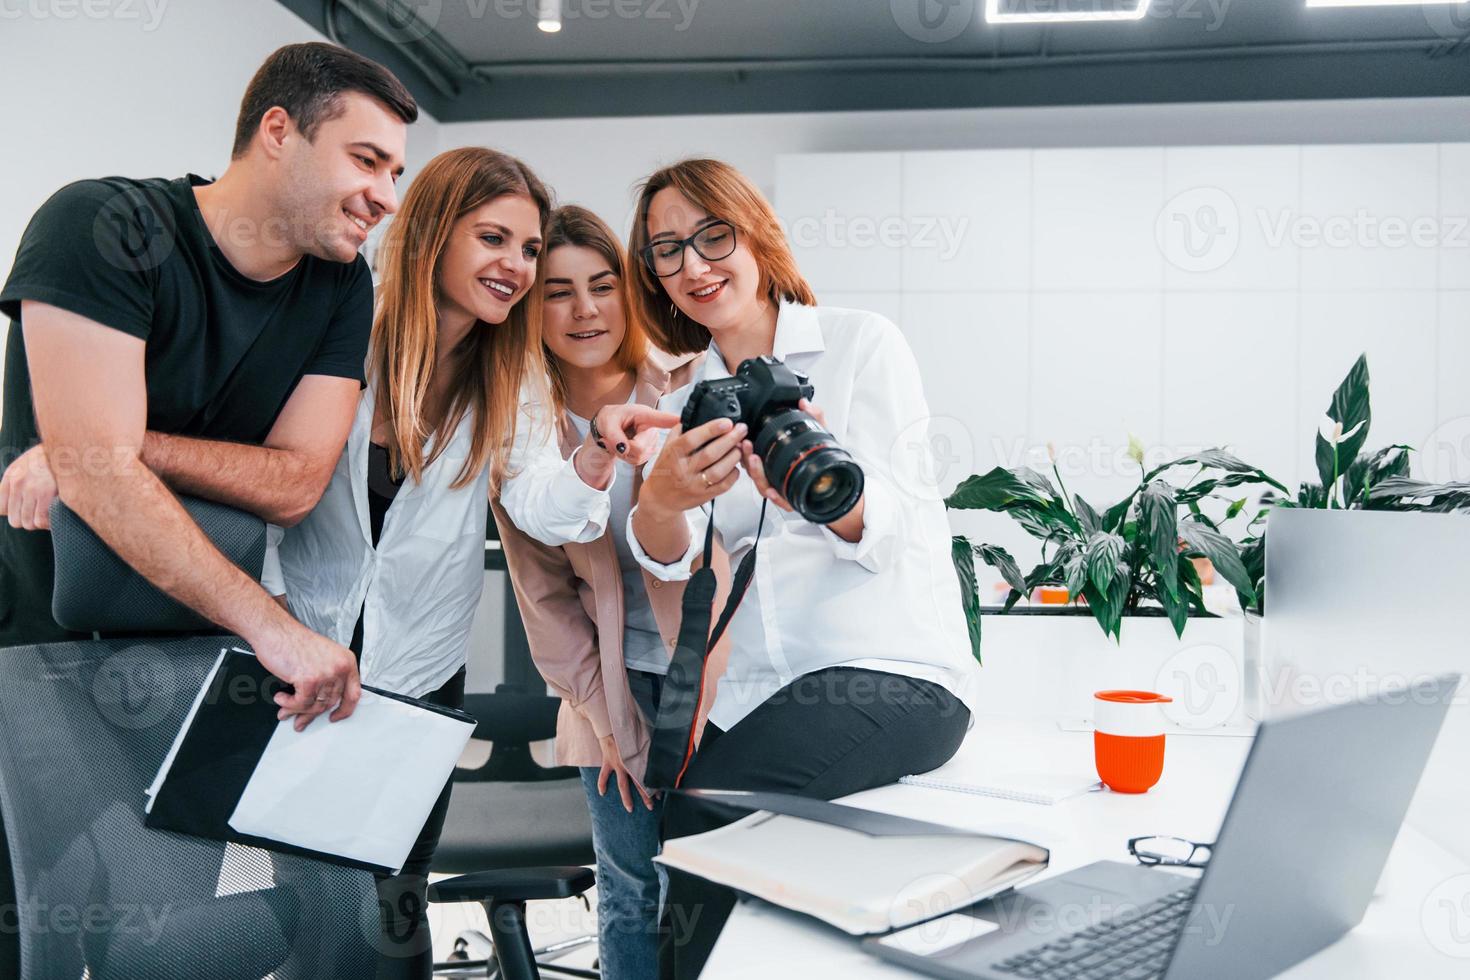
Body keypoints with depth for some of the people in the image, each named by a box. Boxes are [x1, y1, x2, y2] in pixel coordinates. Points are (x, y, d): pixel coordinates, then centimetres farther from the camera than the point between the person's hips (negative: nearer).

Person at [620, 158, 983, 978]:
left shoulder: (861, 343, 2)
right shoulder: (689, 404, 13)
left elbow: (890, 530, -8)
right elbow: (667, 557, -4)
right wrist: (662, 496, -28)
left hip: (896, 673, -4)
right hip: (759, 693, 5)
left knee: (703, 810, -25)